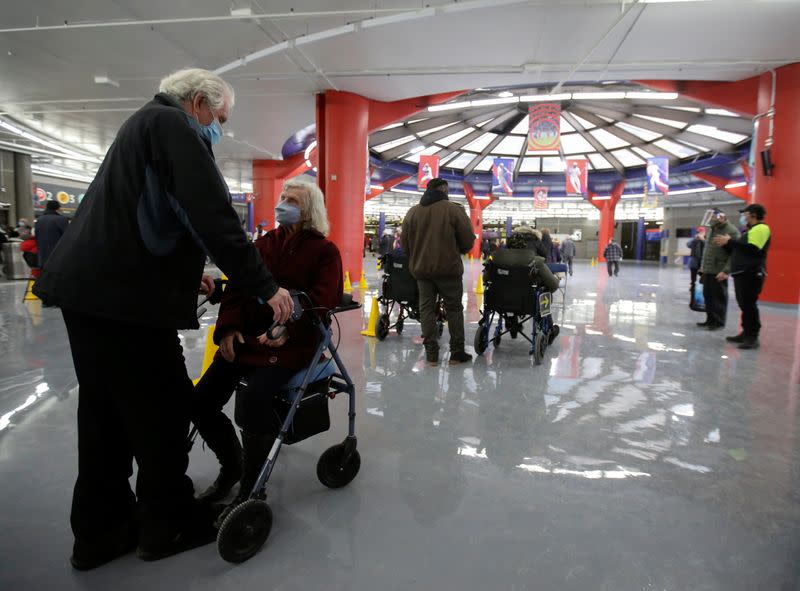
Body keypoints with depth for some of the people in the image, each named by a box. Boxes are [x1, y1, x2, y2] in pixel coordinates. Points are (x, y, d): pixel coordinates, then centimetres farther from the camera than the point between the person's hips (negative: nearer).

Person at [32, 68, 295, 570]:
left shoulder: (147, 122, 24)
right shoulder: (173, 125, -7)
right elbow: (213, 215, -20)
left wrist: (187, 271, 29)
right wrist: (264, 287, -17)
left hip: (91, 286, 11)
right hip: (123, 294, -11)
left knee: (107, 410, 16)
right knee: (162, 409, 2)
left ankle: (101, 529, 29)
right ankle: (169, 524, 19)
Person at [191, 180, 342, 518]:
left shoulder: (325, 250, 2)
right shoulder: (264, 243, 17)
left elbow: (323, 300, -11)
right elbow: (238, 287, 11)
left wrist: (286, 329, -24)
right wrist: (229, 327, -5)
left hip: (292, 344, -6)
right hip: (246, 338, 6)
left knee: (252, 401, -28)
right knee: (201, 401, -5)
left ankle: (251, 487, -3)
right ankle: (231, 466, 23)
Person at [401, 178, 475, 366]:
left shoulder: (412, 212, 5)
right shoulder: (454, 209, -7)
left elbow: (405, 244, 8)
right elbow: (468, 240, -6)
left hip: (421, 268, 3)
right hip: (448, 268, -3)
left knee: (426, 308, 8)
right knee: (454, 308, 7)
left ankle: (431, 354, 9)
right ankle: (457, 352, 11)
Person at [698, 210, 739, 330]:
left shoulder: (732, 231, -10)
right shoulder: (712, 229, 17)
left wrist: (725, 271, -21)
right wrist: (703, 266, 20)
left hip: (719, 272, -8)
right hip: (707, 270, 8)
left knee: (719, 297, 0)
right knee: (707, 296, 12)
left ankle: (719, 322, 9)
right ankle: (710, 320, 22)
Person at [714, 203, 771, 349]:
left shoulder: (761, 228, -9)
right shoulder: (750, 230, 24)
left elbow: (753, 249, -24)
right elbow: (739, 251, 27)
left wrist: (730, 241, -17)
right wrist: (726, 244, 13)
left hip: (751, 274, -10)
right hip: (742, 273, 10)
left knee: (749, 306, -11)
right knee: (744, 305, 12)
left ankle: (753, 338, -8)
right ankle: (746, 334, 18)